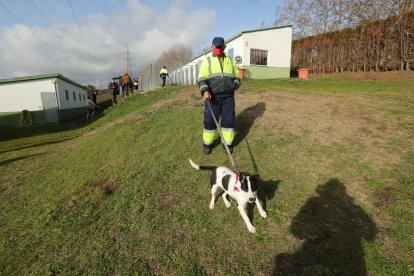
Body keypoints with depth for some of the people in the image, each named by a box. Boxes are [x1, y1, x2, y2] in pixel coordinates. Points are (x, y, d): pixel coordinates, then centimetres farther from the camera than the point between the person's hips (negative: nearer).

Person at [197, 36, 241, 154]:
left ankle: (227, 143, 15)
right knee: (210, 120, -1)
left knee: (229, 120, 1)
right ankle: (207, 143, 16)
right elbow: (201, 78, -2)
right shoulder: (207, 61, 8)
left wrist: (235, 84, 0)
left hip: (228, 96, 3)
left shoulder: (230, 61, 17)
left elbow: (237, 76, 23)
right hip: (212, 96, -2)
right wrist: (205, 91, -20)